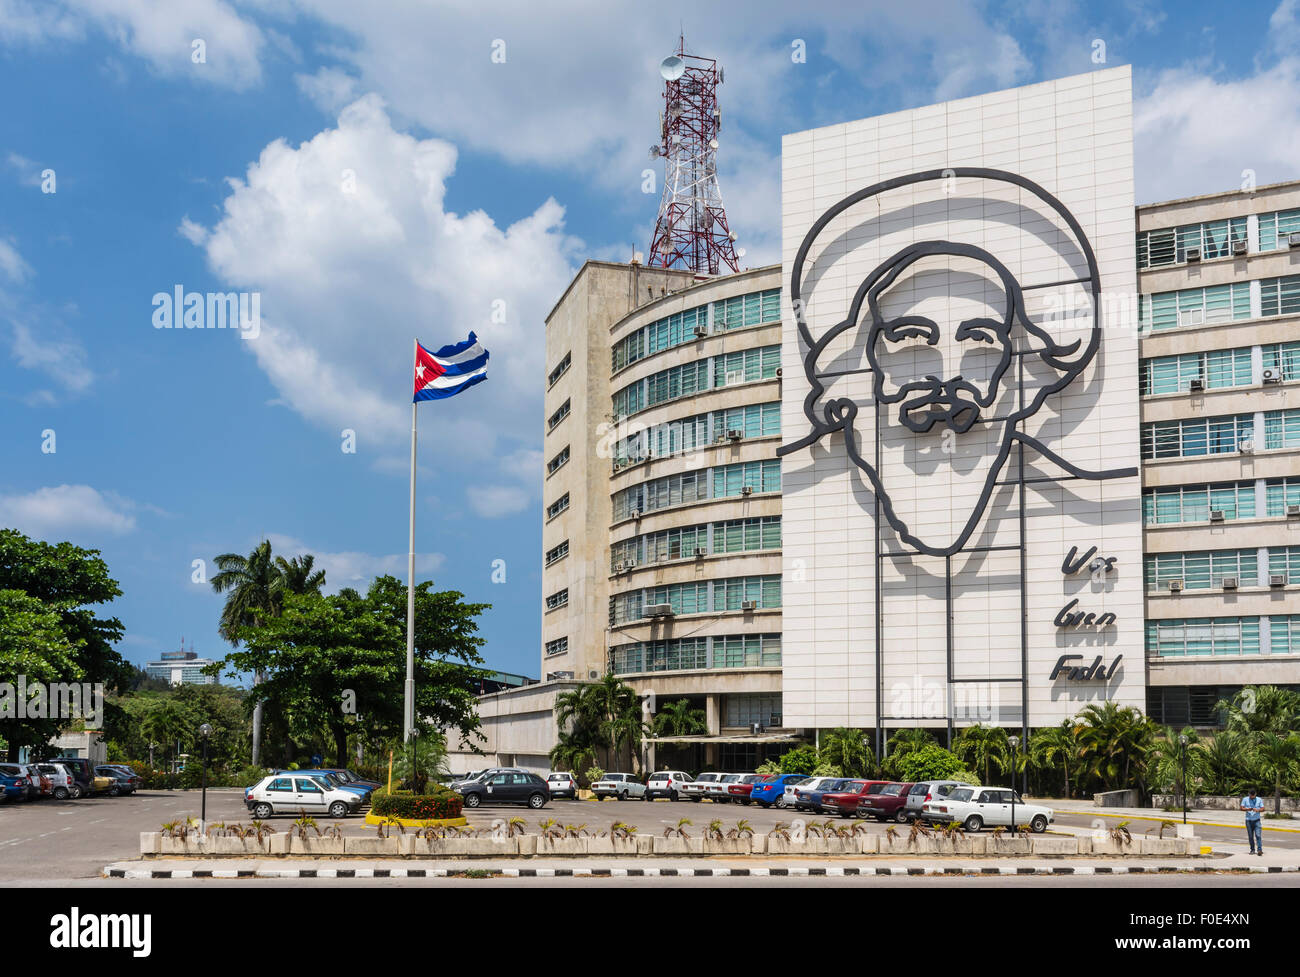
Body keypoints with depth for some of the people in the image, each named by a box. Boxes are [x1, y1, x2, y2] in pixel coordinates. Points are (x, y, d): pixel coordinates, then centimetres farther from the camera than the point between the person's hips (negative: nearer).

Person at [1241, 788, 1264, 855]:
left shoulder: (1259, 799, 6)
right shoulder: (1245, 799, 5)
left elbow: (1263, 808, 0)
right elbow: (1241, 808, 0)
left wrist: (1257, 810, -21)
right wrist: (1247, 809, -20)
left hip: (1256, 820, -1)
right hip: (1248, 820, 1)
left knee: (1258, 835, -14)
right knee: (1250, 836, 4)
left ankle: (1259, 850, -18)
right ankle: (1252, 850, 14)